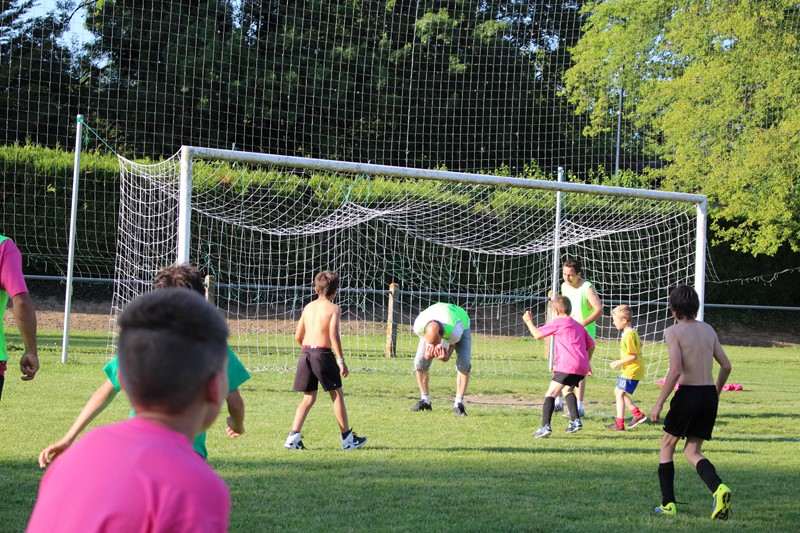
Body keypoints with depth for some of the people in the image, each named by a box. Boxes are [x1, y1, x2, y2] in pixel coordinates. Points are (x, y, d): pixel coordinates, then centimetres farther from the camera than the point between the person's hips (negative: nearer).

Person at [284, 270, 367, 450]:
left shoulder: (308, 307, 13)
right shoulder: (334, 308, -3)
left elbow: (298, 336, 13)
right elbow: (334, 335, -14)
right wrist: (341, 360, -12)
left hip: (306, 352, 5)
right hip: (323, 353, -5)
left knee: (308, 398, 11)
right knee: (337, 395, 7)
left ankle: (294, 436, -1)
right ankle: (347, 438, 14)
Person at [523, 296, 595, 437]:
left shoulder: (557, 322, 3)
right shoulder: (578, 325, 24)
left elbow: (537, 335, 4)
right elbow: (591, 345, 23)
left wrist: (529, 321, 20)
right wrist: (587, 363, 33)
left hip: (568, 366, -8)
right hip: (582, 367, 8)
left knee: (551, 394, -12)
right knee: (568, 389, 32)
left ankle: (545, 426, -26)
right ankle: (575, 421, 27)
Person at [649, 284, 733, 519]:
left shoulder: (673, 332, -8)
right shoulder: (708, 330, 10)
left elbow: (675, 370, -18)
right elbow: (726, 366, 11)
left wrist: (659, 403, -13)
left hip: (688, 394, -5)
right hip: (709, 395, 5)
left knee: (667, 446, 15)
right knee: (692, 451, 16)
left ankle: (668, 504, 13)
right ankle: (718, 487, -11)